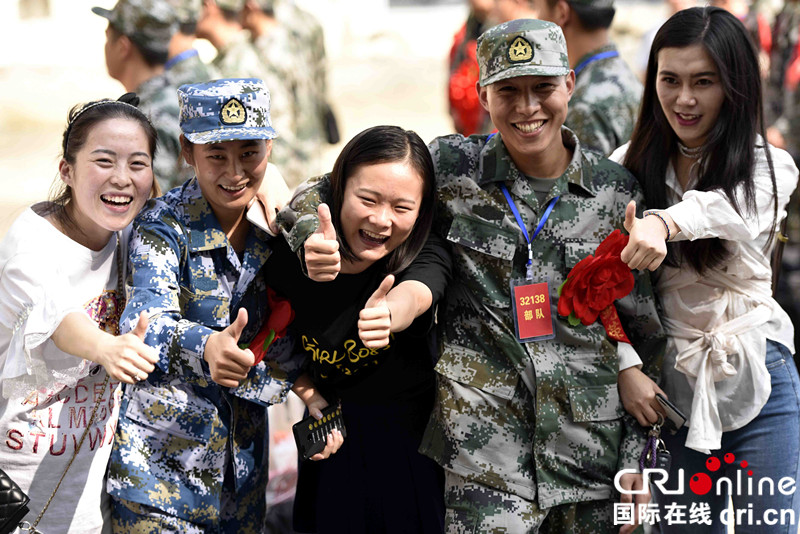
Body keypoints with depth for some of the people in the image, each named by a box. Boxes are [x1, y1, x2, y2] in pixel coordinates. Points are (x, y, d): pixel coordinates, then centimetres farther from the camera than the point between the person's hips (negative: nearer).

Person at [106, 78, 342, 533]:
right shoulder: (163, 228, -16)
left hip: (242, 460, 5)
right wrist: (206, 347, -53)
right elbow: (146, 320, -34)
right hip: (161, 457, -5)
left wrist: (312, 393, -8)